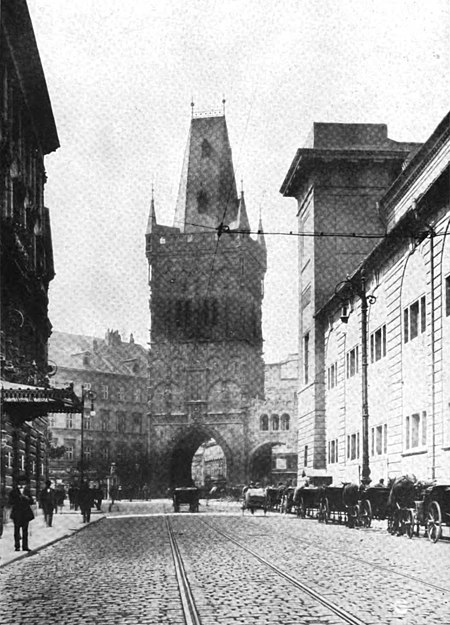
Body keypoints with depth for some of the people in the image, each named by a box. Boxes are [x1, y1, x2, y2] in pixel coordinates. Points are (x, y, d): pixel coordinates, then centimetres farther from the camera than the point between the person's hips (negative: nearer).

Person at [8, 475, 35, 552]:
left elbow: (31, 502, 8)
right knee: (17, 530, -2)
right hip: (17, 513, -3)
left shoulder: (27, 491, 9)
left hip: (26, 513, 3)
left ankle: (25, 546, 7)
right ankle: (17, 546, 4)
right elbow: (11, 502, -1)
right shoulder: (13, 491, 1)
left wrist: (27, 498, -12)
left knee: (25, 531, 4)